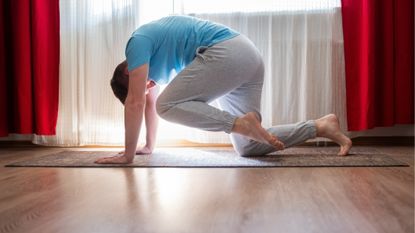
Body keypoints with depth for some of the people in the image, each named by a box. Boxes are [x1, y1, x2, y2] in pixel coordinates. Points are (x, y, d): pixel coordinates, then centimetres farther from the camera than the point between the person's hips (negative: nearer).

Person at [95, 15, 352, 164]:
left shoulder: (138, 43, 1)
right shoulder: (151, 52, 28)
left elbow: (135, 102, -6)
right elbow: (149, 101, 34)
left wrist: (128, 155, -1)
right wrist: (149, 146, 36)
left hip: (227, 53, -9)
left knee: (168, 105, -9)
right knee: (249, 147, 6)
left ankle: (241, 123, -20)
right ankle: (321, 125, 6)